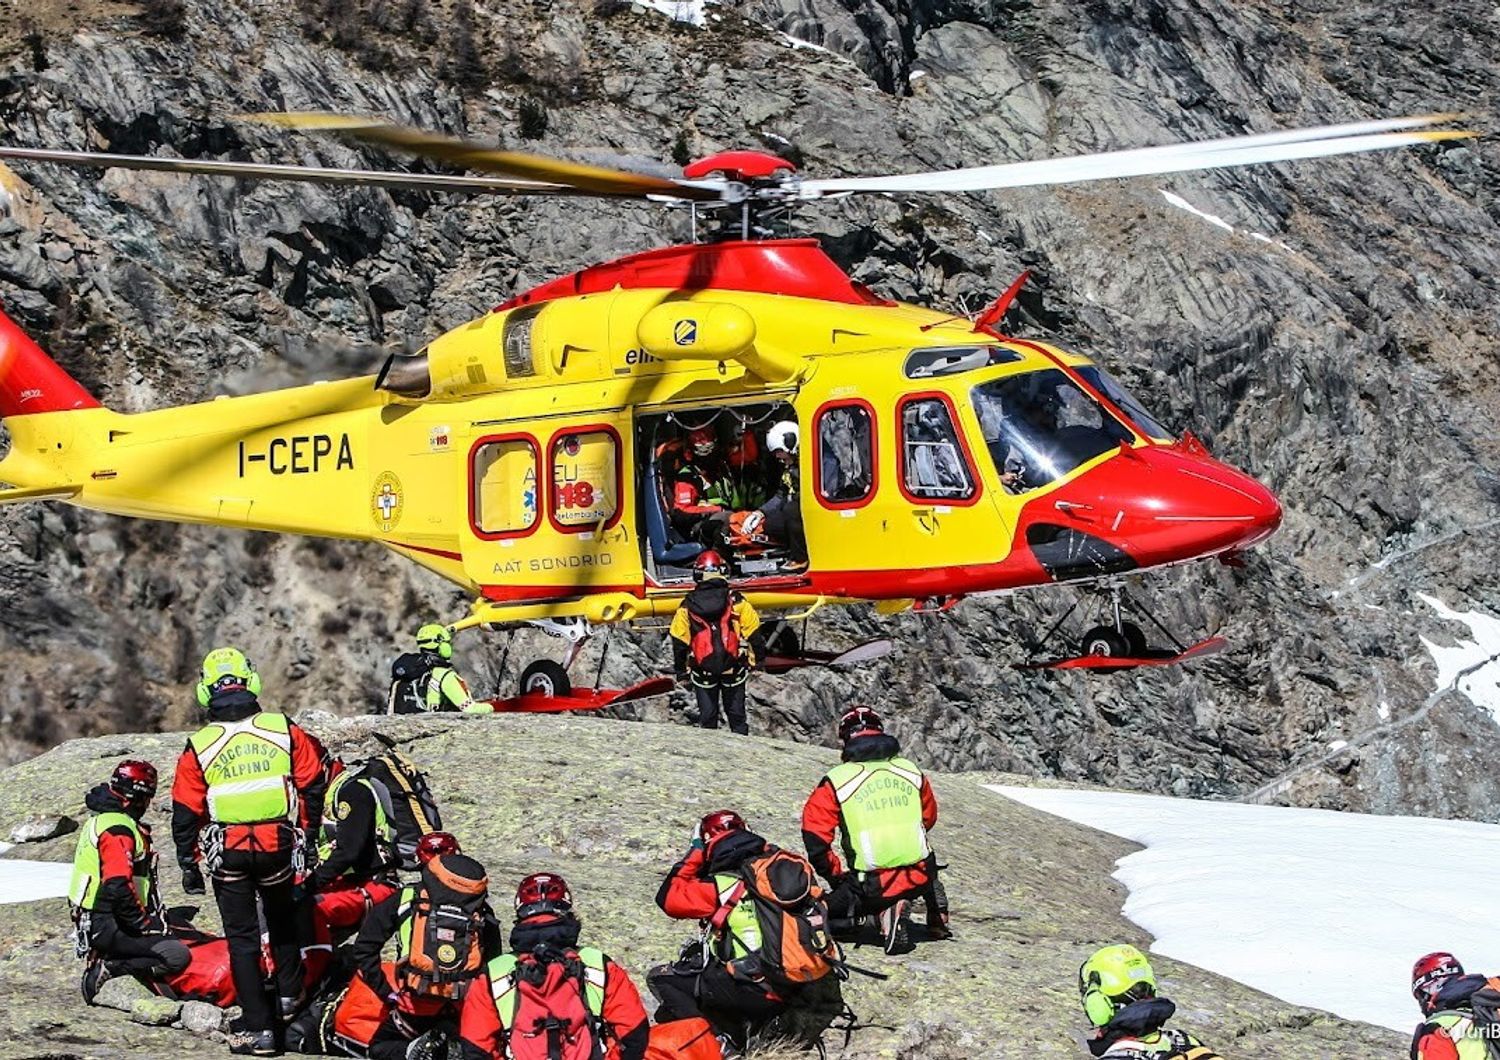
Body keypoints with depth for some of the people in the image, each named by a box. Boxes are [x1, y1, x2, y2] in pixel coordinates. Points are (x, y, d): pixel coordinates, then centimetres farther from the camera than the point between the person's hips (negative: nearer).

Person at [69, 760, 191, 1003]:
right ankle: (108, 968, -15)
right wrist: (146, 926, -15)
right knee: (177, 956, -19)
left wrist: (155, 915, 17)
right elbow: (118, 889, -26)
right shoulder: (118, 831, -18)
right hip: (107, 926, -10)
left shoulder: (102, 820, 16)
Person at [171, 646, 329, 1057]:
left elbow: (186, 813, 0)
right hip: (280, 847, 1)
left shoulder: (198, 747, -3)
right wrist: (309, 836, 13)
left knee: (242, 938, 6)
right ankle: (289, 994, 37)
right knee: (283, 922, 27)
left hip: (227, 854, -1)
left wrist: (188, 864, 10)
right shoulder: (285, 731, -2)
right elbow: (313, 787, 1)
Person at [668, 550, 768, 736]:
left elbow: (679, 642, 1)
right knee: (736, 714, 11)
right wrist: (758, 657, 10)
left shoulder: (687, 606, -6)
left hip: (702, 670, 0)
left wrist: (681, 669, 12)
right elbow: (754, 633, -4)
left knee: (707, 716, 11)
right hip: (734, 669, 0)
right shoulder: (737, 602, -10)